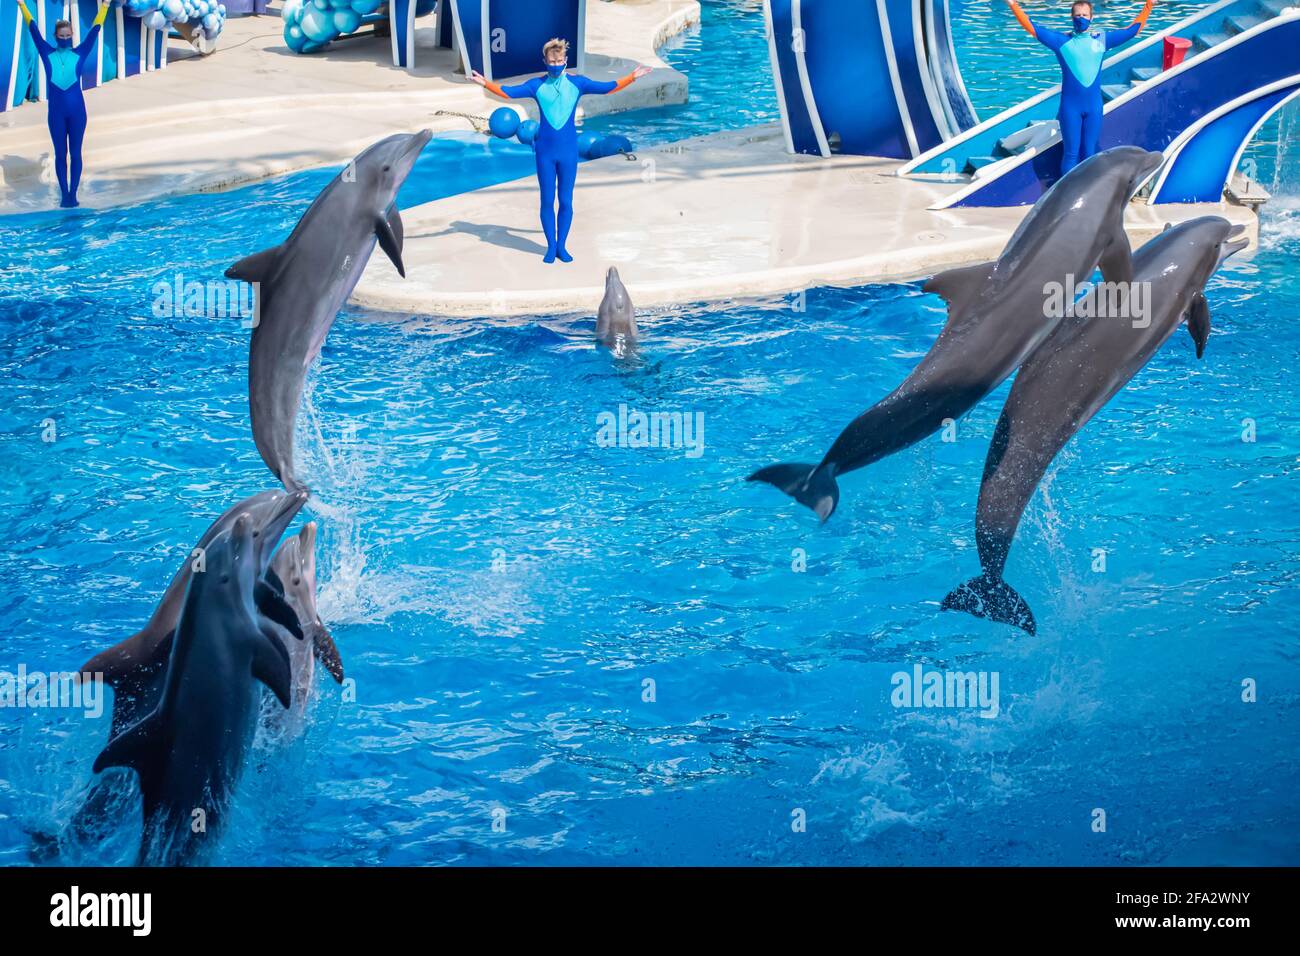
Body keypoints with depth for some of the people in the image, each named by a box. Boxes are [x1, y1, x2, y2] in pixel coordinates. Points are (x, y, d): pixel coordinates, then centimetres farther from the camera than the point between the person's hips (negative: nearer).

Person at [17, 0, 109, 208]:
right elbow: (34, 30, 2)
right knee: (60, 154, 5)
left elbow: (94, 31, 1)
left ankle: (73, 193, 9)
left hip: (77, 110, -1)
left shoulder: (79, 54, 2)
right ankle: (64, 194, 10)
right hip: (56, 111, 1)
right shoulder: (48, 54, 3)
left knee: (75, 153, 5)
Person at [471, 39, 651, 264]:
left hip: (568, 152, 0)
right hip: (545, 151, 0)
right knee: (547, 201, 5)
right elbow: (508, 92, -5)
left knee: (566, 201, 5)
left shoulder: (576, 83, 1)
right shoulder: (537, 85, 0)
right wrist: (485, 83, -19)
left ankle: (561, 246, 18)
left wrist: (632, 78, -12)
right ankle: (551, 247, 17)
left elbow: (607, 87, -2)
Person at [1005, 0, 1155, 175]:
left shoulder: (1102, 38, 5)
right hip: (1070, 106, -2)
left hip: (1094, 106, 2)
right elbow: (1033, 28, -6)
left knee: (1089, 153, 10)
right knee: (1071, 153, 2)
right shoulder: (1061, 40, -2)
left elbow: (1133, 29, 12)